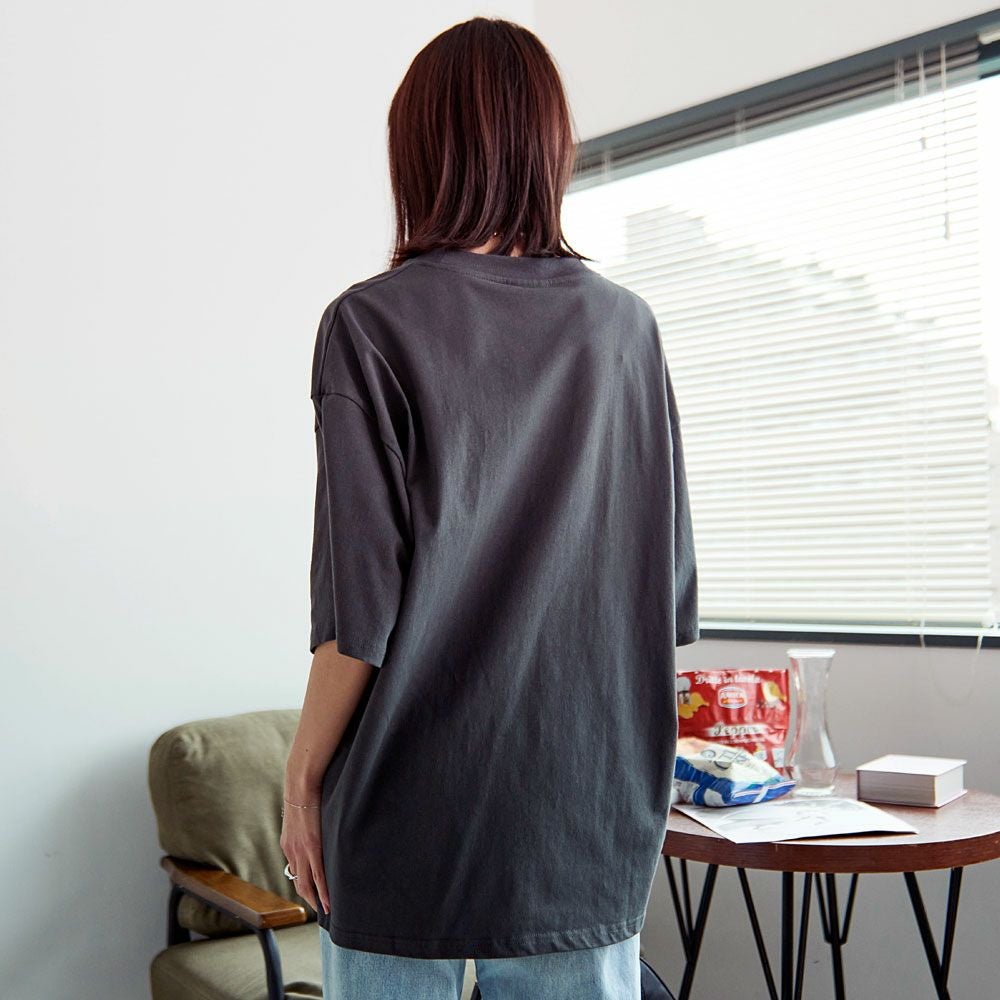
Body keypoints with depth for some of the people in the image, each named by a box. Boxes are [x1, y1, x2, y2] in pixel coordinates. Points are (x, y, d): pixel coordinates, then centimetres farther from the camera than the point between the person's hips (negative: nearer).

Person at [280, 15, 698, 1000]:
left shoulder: (372, 323, -10)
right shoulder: (624, 326, 1)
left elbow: (359, 606, -14)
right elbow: (672, 588, 4)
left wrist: (302, 774, -1)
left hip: (414, 808, -3)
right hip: (591, 806, 4)